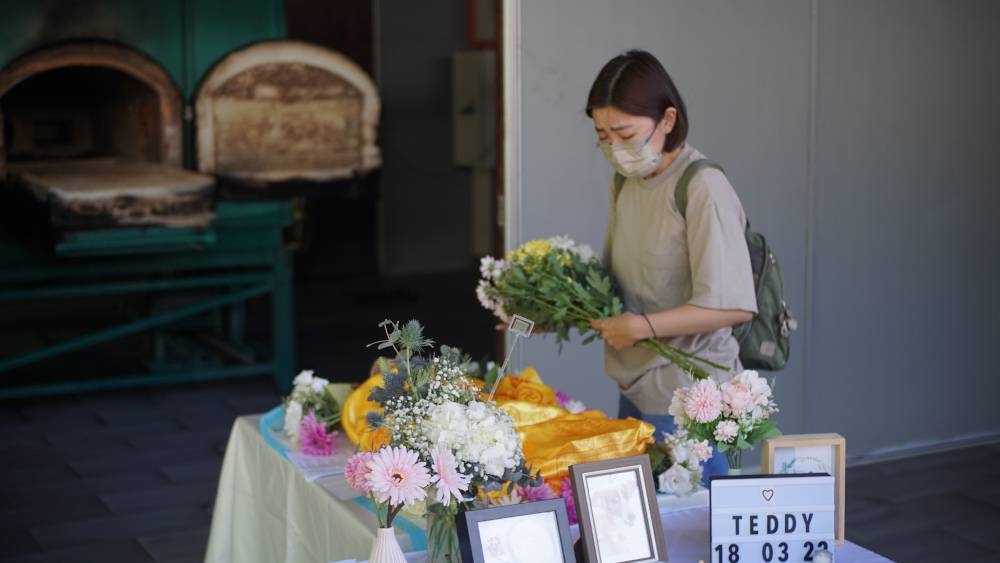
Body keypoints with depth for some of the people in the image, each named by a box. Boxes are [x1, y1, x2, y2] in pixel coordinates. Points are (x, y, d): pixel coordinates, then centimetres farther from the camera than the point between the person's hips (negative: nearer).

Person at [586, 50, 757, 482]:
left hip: (686, 399, -7)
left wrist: (642, 326, -22)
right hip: (634, 389, 8)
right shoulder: (626, 183, 8)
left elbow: (734, 306, -21)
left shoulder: (703, 189, -17)